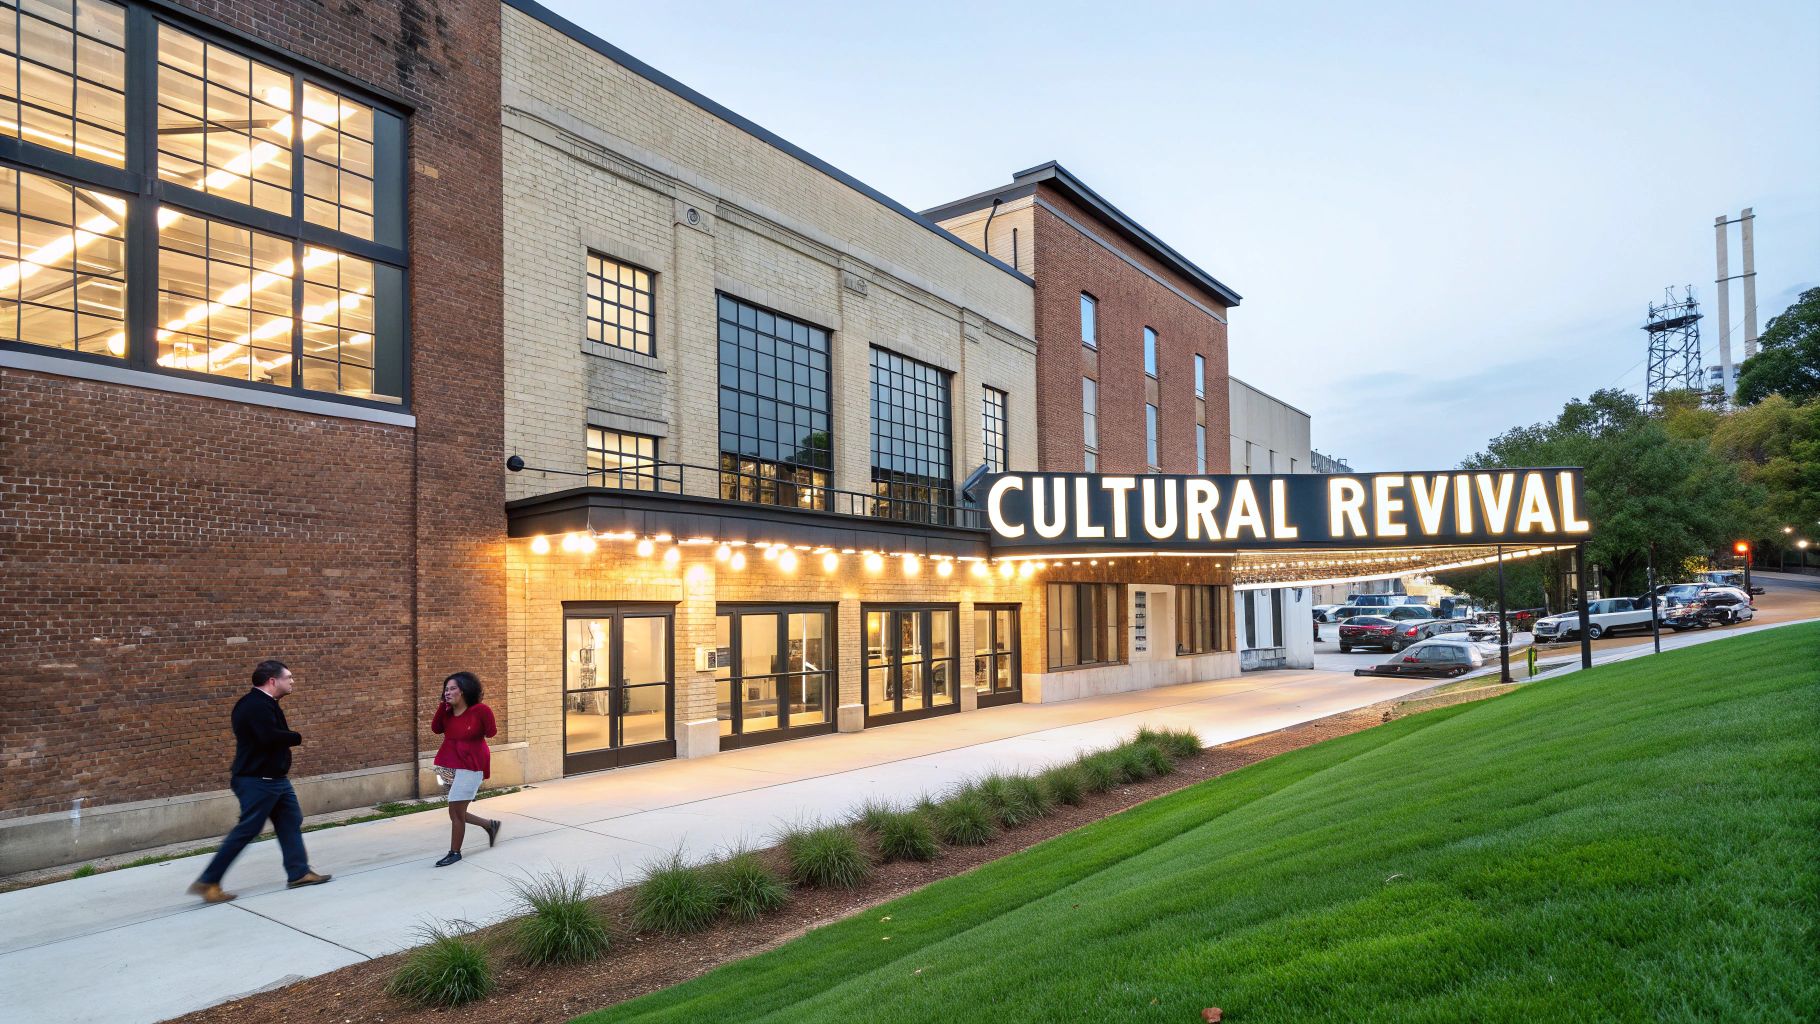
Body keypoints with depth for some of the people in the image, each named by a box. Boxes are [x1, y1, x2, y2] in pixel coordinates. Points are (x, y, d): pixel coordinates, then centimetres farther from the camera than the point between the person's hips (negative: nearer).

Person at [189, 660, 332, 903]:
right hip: (257, 781, -10)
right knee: (247, 830, -4)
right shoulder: (256, 705, -21)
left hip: (274, 778, 10)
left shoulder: (265, 703, 13)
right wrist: (297, 738, -15)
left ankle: (298, 873, 14)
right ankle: (207, 882, 7)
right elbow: (271, 737, -31)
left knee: (291, 822, 10)